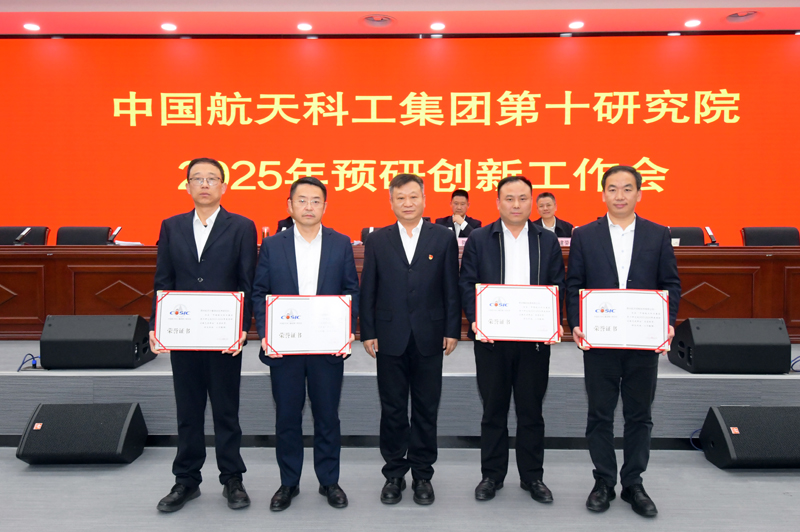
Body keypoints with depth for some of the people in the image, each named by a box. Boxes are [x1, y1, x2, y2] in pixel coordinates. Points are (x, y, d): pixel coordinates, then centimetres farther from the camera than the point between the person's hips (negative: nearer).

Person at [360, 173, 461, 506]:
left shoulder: (443, 238, 3)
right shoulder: (377, 240, 5)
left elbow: (452, 289, 2)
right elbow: (367, 290, 4)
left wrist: (452, 330, -3)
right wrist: (367, 332, 0)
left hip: (429, 338, 0)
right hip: (390, 338, 1)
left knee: (426, 409, 9)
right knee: (392, 409, 9)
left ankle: (422, 475, 24)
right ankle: (394, 474, 24)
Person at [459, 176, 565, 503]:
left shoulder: (548, 242, 8)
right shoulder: (478, 240, 3)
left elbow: (558, 286, 5)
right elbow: (467, 283, -1)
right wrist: (475, 320, -15)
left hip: (535, 338, 1)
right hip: (491, 338, -1)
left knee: (531, 409, 10)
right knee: (493, 409, 10)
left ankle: (532, 476, 25)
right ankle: (492, 475, 24)